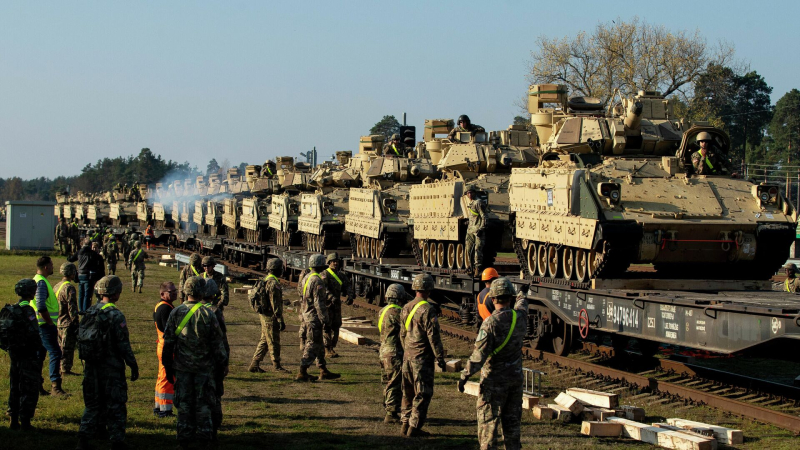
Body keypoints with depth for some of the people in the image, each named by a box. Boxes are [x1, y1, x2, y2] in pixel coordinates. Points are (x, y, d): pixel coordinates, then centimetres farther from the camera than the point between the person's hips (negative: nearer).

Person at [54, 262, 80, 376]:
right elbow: (72, 308, -19)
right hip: (68, 324, -9)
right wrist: (76, 322, -16)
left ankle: (59, 368, 20)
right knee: (68, 347, -3)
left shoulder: (56, 287, 12)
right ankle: (65, 369, -2)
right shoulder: (69, 288, -16)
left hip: (58, 323, 9)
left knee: (61, 347, 16)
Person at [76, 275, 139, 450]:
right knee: (115, 406, 3)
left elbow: (80, 339, 9)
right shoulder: (116, 316, -16)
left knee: (92, 404, 16)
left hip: (91, 368, 6)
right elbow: (124, 346, -15)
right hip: (112, 370, -6)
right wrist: (134, 367, -6)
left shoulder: (88, 313, 3)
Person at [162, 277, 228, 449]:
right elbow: (217, 343, -5)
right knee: (203, 404, 8)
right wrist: (223, 362, 10)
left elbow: (168, 342, 1)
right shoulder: (208, 314, -10)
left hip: (181, 366, 2)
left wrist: (168, 366, 10)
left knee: (184, 404, 9)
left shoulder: (176, 313, -4)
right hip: (204, 367, -2)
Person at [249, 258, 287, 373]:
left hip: (264, 315, 10)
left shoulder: (265, 281, 12)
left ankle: (254, 364, 14)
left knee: (264, 341, 14)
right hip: (270, 316, -10)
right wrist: (280, 320, -19)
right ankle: (276, 365, 8)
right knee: (274, 342, 0)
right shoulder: (273, 283, -19)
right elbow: (275, 304, -21)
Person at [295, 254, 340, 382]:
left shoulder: (306, 278, 10)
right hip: (315, 317, -10)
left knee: (319, 346, 17)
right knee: (312, 346, -4)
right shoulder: (317, 281, -20)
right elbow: (319, 304, -23)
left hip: (307, 315, 10)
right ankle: (302, 374, -4)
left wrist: (304, 320, 25)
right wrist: (326, 322, -19)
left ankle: (324, 371, 23)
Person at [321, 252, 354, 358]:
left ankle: (332, 349, 17)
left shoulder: (341, 275, 13)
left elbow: (347, 286, 5)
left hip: (336, 305, 7)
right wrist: (331, 297, -39)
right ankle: (327, 351, -4)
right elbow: (324, 287, -24)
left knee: (336, 327, 8)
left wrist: (350, 296, -16)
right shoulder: (325, 274, -9)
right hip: (326, 304, -7)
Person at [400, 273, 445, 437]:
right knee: (423, 393, -1)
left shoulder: (406, 308, 8)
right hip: (422, 357, -8)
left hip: (408, 356, 8)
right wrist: (440, 358, -11)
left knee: (408, 392, 15)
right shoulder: (427, 310, -16)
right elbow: (433, 336, -17)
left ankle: (405, 424, 19)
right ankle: (414, 427, -2)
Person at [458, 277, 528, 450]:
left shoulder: (490, 322, -20)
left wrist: (465, 375, -17)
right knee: (512, 420, 14)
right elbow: (521, 308, 26)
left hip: (494, 380, -6)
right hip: (516, 377, 6)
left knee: (489, 421, 0)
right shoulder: (520, 317, -2)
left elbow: (479, 353, -22)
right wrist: (522, 299, 49)